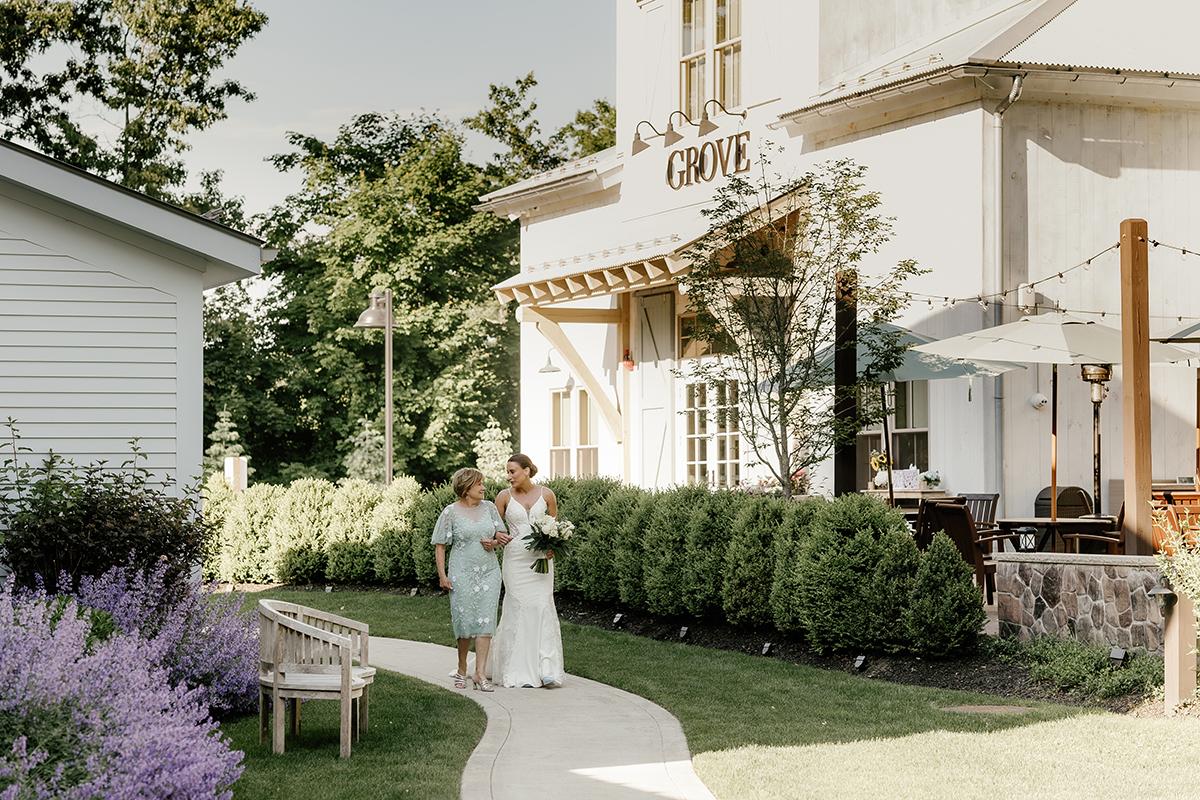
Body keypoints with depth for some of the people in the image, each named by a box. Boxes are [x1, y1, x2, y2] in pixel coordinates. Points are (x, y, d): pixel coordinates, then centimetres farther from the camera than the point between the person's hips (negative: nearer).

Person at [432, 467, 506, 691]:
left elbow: (502, 535, 15)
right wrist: (442, 575, -9)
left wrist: (494, 543, -7)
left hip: (489, 572, 3)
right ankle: (461, 671, 19)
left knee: (485, 621, -5)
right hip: (462, 574, -3)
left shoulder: (489, 508, 7)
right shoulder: (451, 512, -4)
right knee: (464, 621, 1)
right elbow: (439, 546, -3)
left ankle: (480, 673, -5)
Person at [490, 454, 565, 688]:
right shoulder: (504, 497, 0)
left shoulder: (546, 495, 2)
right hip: (515, 559, 0)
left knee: (542, 607, -7)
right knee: (518, 610, -3)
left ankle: (546, 670, -7)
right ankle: (519, 672, 3)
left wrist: (552, 547, -5)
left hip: (541, 559, 1)